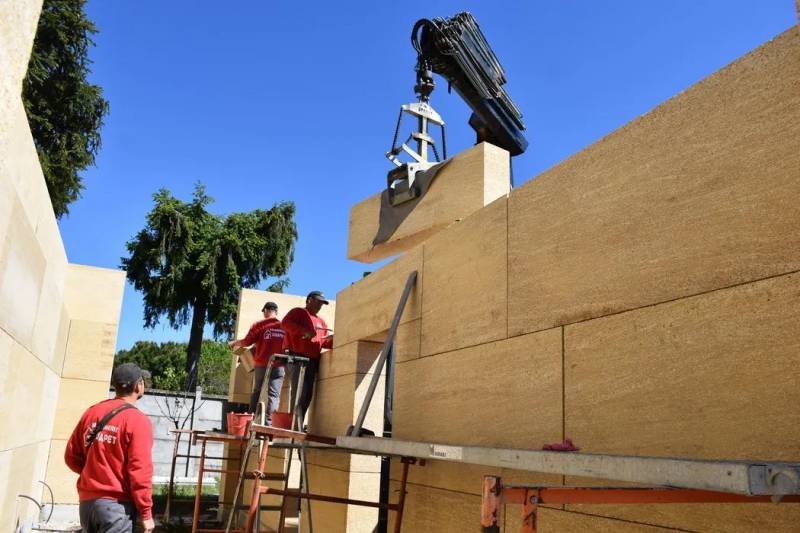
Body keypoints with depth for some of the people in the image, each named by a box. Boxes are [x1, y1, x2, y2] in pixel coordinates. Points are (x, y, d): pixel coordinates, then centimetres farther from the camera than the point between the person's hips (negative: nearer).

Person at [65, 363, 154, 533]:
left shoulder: (92, 412, 6)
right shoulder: (138, 420, -14)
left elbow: (71, 456, 11)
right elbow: (140, 471, -17)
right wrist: (146, 513, -11)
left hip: (87, 500, 7)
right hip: (116, 504, -7)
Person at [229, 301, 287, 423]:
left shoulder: (259, 325, -3)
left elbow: (246, 342, -2)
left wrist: (234, 343, 16)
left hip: (262, 365, 0)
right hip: (279, 366, 0)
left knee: (256, 393, 15)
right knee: (273, 394, -3)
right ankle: (268, 423, -13)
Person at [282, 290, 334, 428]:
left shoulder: (321, 321, 26)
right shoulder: (298, 312, 6)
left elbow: (324, 342, 23)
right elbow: (285, 323, -12)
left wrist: (332, 339, 1)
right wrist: (304, 331, -21)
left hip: (313, 361, 7)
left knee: (307, 396, 5)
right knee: (299, 395, -13)